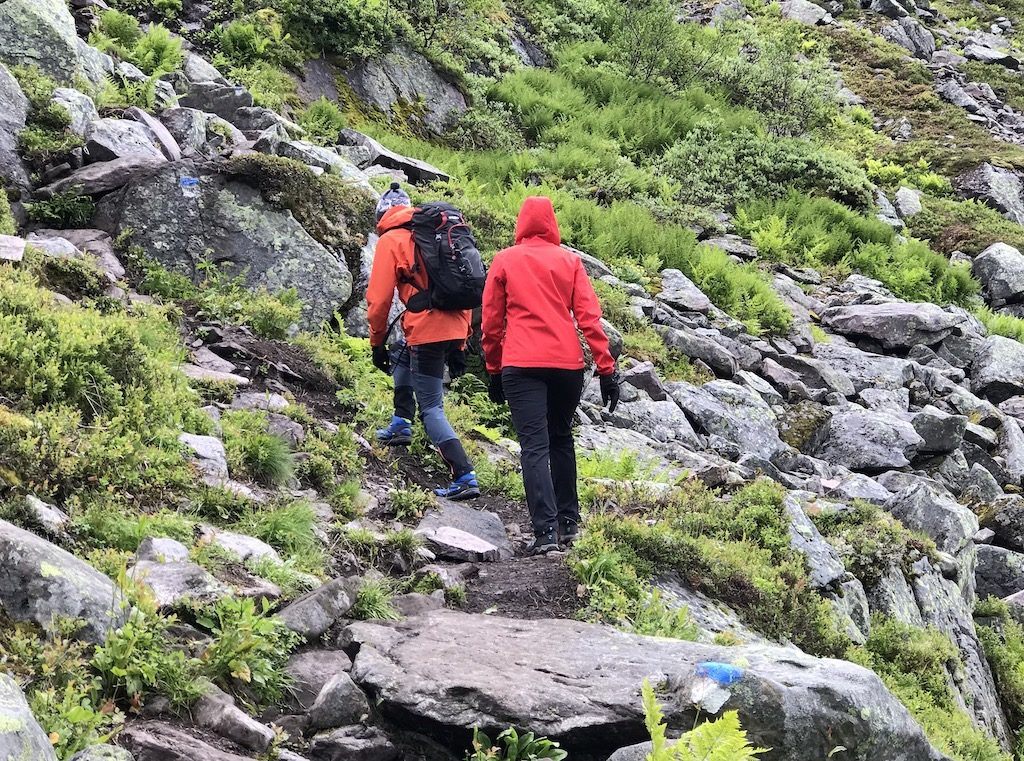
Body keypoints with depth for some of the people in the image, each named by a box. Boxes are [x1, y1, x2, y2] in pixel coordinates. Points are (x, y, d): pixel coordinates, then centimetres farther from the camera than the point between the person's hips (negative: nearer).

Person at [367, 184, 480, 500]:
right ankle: (402, 424, 31)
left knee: (431, 409, -4)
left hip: (427, 331, -7)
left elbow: (379, 298, -3)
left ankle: (465, 477, -14)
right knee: (403, 356, 34)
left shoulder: (390, 240, 1)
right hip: (456, 328, 7)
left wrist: (377, 343, 9)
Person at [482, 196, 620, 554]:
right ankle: (568, 521, 22)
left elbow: (491, 323, 8)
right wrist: (606, 368, 3)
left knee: (535, 446, -6)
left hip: (521, 365, -2)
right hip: (568, 363, 2)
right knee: (561, 438, 20)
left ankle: (546, 530, -18)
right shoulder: (570, 260, 9)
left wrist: (494, 371, 17)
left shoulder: (504, 261, 6)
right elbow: (589, 317, 2)